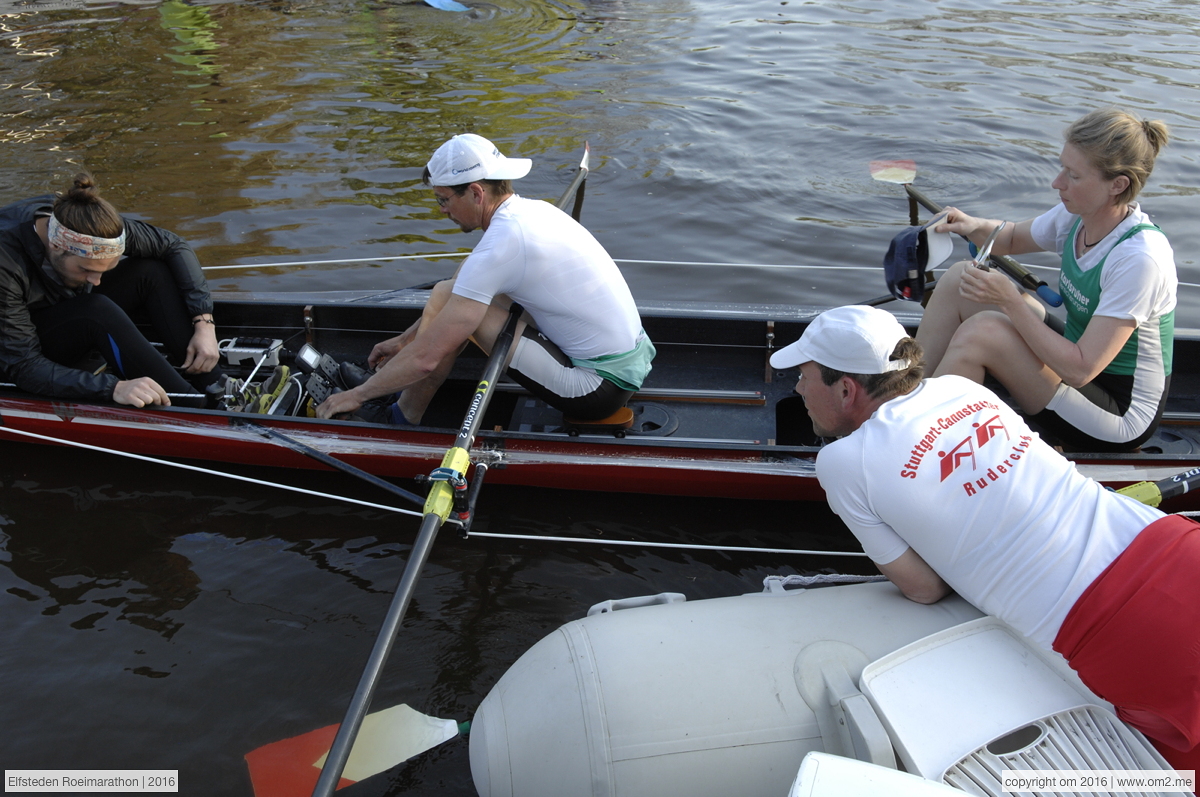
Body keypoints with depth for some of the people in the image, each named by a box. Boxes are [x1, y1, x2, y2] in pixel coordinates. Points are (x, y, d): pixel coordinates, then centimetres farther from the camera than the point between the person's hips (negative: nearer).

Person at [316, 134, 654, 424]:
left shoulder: (501, 244, -21)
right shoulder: (531, 209, 7)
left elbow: (426, 356, -19)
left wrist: (358, 395, -4)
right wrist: (405, 339, 26)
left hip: (600, 387, -9)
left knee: (446, 296, -10)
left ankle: (402, 419, 7)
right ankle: (383, 380, 22)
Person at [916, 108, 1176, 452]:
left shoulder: (1140, 258, -28)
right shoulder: (1077, 216, -6)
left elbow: (1081, 369, -30)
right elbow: (1012, 239, 15)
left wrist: (1010, 300, -30)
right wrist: (974, 226, -8)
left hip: (1122, 416, -8)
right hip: (1077, 361, 8)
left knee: (982, 330, -28)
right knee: (960, 276, -5)